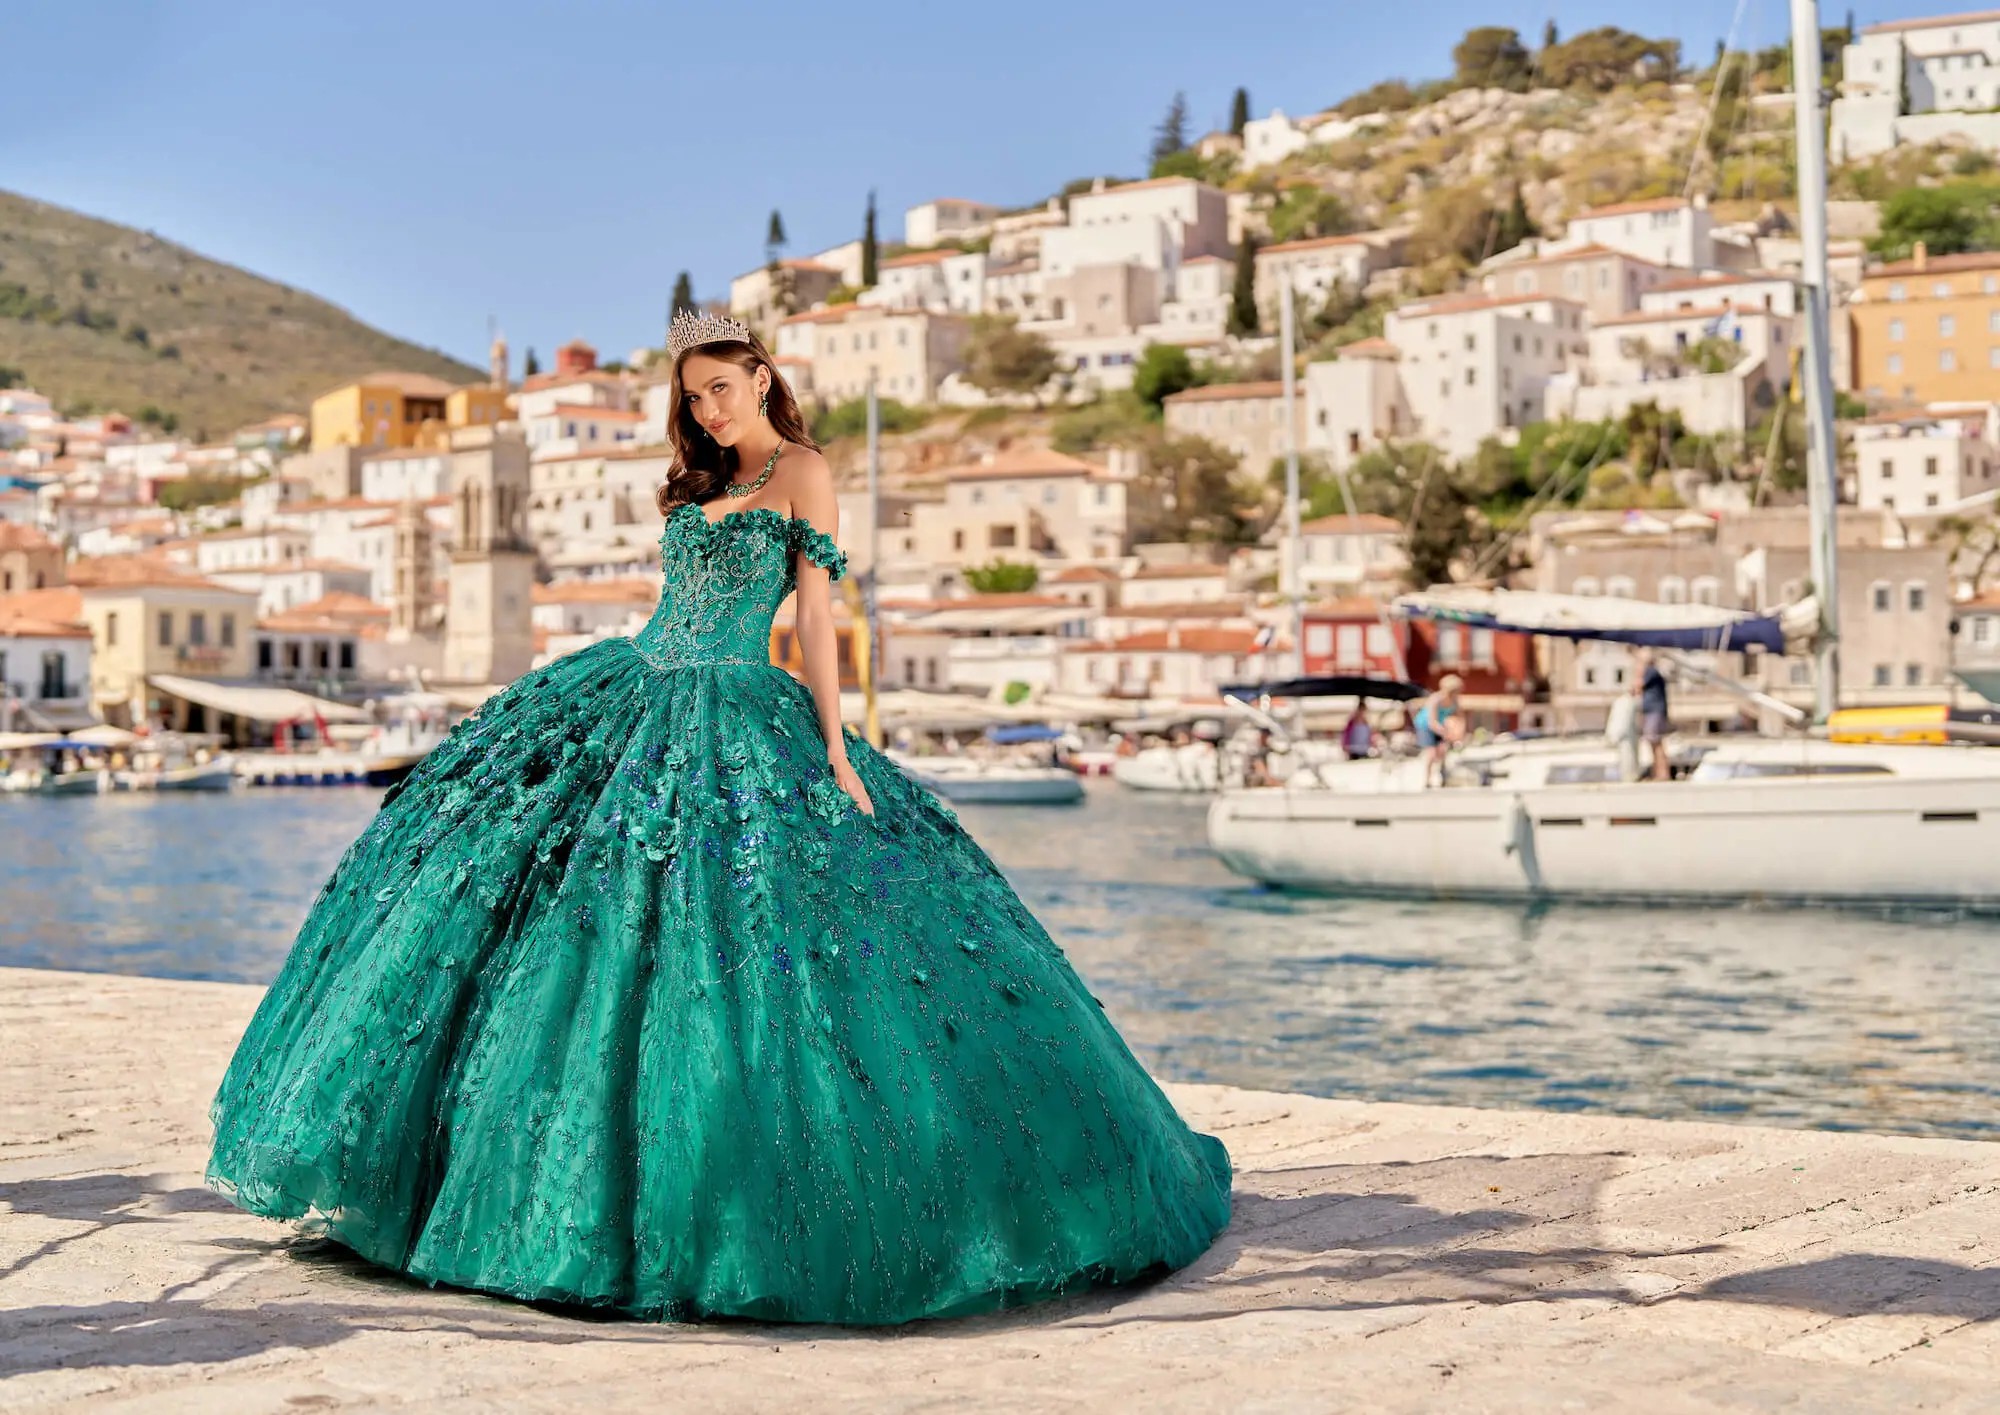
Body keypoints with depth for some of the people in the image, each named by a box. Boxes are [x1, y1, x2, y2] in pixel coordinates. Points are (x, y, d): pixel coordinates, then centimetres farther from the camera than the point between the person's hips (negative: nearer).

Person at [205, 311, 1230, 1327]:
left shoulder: (803, 469, -2)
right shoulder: (704, 484, 19)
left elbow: (815, 607, -9)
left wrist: (835, 751, -14)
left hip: (734, 724, -8)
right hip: (633, 692, 8)